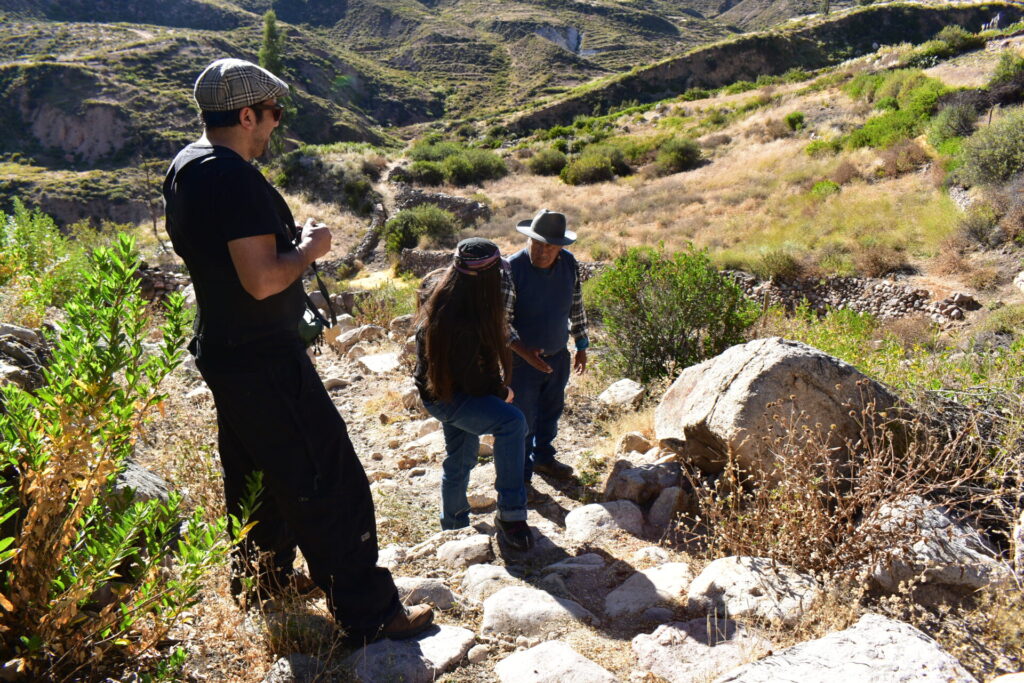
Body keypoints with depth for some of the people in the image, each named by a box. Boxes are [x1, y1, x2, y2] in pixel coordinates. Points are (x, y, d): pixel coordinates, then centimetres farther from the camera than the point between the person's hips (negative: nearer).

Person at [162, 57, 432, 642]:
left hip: (222, 350, 11)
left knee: (254, 474, 23)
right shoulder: (233, 177, -22)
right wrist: (310, 247, -11)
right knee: (330, 484, -3)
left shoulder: (185, 167, 10)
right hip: (264, 359, -11)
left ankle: (264, 580, 40)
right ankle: (370, 614, 7)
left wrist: (291, 239, 14)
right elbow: (262, 279, -28)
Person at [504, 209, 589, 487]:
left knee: (551, 412, 23)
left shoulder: (569, 263, -5)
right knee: (523, 420, 7)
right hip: (522, 359, -5)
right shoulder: (512, 269, -23)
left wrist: (581, 346, 11)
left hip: (558, 356, 6)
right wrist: (524, 352, -31)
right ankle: (521, 473, 28)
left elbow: (576, 306, 8)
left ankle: (543, 457, 47)